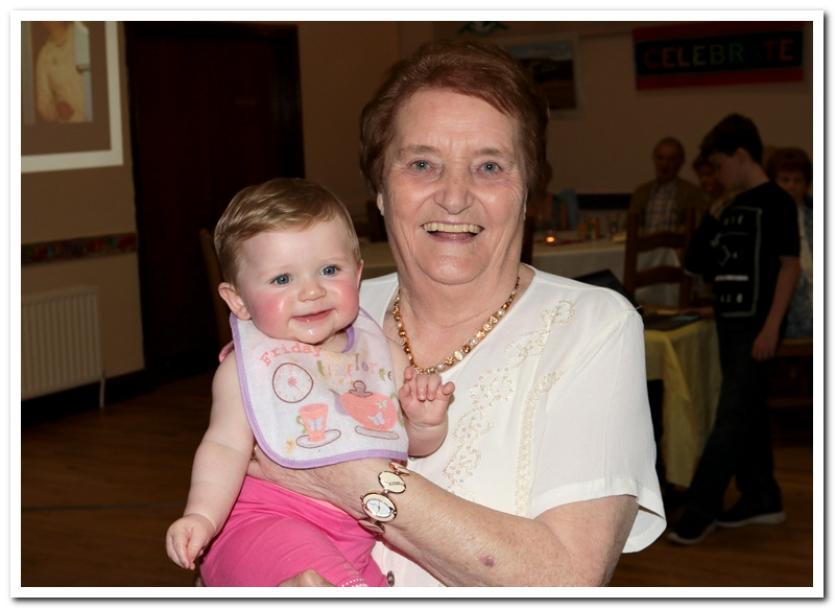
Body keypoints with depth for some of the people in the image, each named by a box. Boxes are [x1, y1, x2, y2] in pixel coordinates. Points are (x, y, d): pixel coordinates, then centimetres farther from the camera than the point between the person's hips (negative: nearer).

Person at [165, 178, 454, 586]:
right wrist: (202, 517, -24)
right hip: (264, 521, -6)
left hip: (357, 542, 6)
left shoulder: (379, 351, 9)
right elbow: (226, 446, -8)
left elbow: (416, 446, 16)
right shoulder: (246, 367, -3)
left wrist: (427, 421, -6)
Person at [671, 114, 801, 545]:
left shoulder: (775, 202, -9)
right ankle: (762, 499, 24)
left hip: (755, 328, -8)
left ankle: (699, 510, -5)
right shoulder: (733, 208, 14)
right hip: (730, 324, 8)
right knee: (749, 413, 14)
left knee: (731, 418, -7)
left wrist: (771, 328, -17)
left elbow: (789, 265, -14)